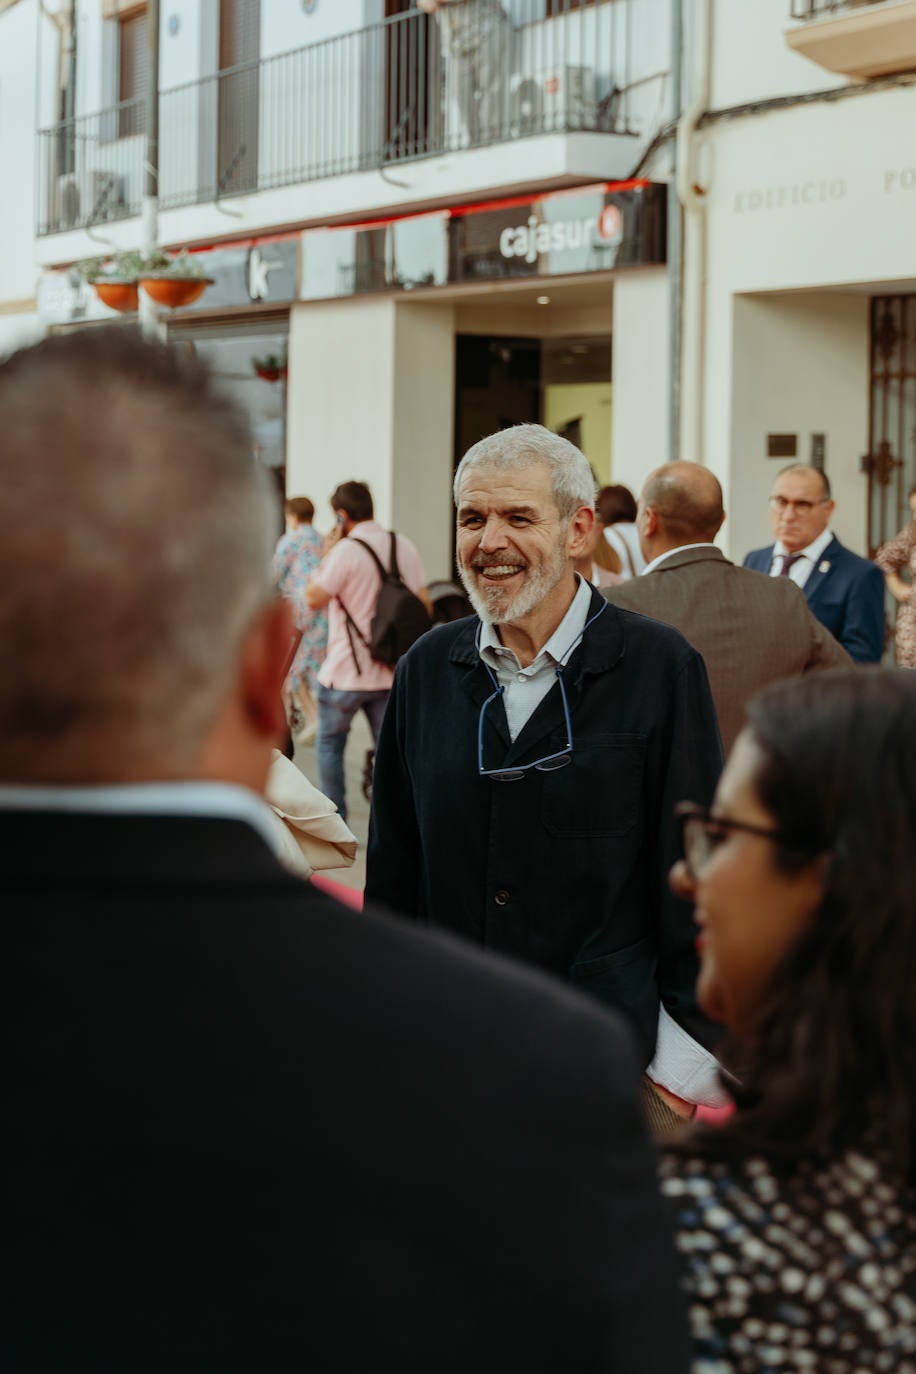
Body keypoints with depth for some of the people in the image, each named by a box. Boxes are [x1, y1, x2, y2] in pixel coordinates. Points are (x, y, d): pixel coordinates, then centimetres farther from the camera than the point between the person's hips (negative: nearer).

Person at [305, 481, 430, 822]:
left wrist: (326, 553, -7)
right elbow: (423, 604, 7)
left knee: (329, 743, 12)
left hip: (345, 675, -5)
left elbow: (314, 599, -15)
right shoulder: (404, 547, 4)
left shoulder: (346, 550, -15)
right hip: (391, 673, 5)